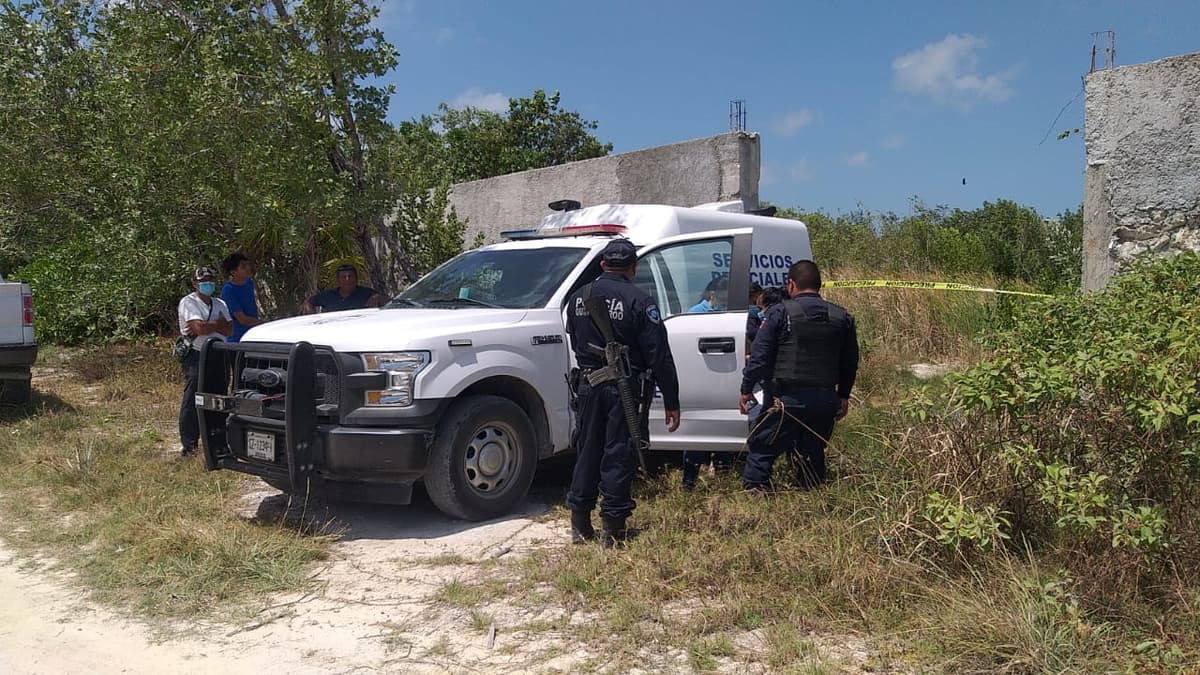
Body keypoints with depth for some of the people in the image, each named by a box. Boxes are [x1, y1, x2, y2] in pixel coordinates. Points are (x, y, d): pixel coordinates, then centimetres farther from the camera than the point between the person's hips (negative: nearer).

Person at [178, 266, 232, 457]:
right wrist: (219, 323, -2)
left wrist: (207, 325, -12)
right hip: (196, 357, -6)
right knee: (192, 401, -8)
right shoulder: (188, 302, -3)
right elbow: (199, 328, -18)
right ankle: (188, 444, -4)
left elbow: (229, 330, 2)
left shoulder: (220, 304, 16)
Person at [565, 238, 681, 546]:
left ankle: (580, 525, 21)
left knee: (587, 452, 14)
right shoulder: (639, 301, -11)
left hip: (587, 386, 5)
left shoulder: (578, 298, 5)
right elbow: (659, 356, -11)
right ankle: (613, 529, 8)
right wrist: (671, 402, -7)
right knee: (618, 456, 3)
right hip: (624, 390, -4)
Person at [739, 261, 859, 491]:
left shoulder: (780, 313, -4)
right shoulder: (842, 317, 11)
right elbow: (850, 362, 17)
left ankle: (754, 492, -1)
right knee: (813, 454, 17)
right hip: (827, 400, 5)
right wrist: (843, 396, 26)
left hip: (790, 399, -5)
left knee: (761, 448, 5)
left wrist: (746, 389, 3)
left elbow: (760, 355, -6)